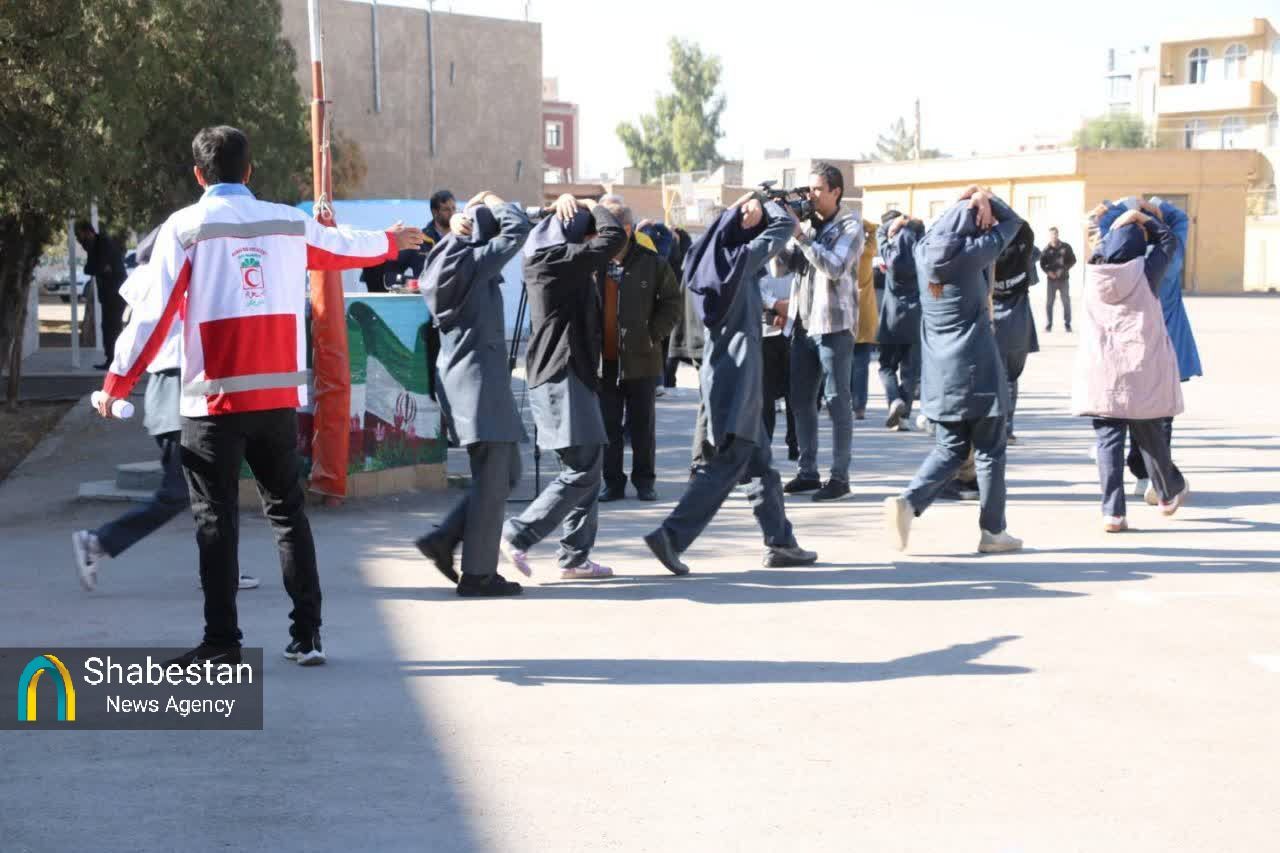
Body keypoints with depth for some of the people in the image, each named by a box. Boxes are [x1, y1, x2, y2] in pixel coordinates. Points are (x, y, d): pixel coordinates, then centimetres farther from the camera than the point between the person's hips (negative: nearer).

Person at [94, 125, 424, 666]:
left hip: (215, 401, -3)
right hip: (279, 396, 3)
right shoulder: (289, 223, 7)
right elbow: (347, 248, 25)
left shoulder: (185, 228, -4)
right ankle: (307, 636, 10)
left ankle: (222, 642, 2)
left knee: (216, 520, 2)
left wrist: (116, 383, -2)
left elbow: (154, 312, -9)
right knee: (288, 511, 12)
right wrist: (392, 240, 46)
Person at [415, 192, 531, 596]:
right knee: (492, 480, -4)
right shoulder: (475, 262, -12)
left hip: (460, 377, 10)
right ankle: (479, 574, 0)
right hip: (479, 379, -10)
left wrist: (458, 225, 17)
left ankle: (443, 538, 13)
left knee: (505, 473, 15)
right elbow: (517, 227, -12)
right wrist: (493, 203, 4)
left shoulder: (450, 260, 12)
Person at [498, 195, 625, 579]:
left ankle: (576, 556, 15)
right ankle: (518, 535, -7)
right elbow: (614, 237, -18)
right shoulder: (556, 260, -15)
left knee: (588, 467, 12)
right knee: (582, 470, -10)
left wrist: (574, 207, 11)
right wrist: (591, 206, 0)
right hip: (561, 377, -10)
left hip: (571, 375, 10)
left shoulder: (553, 259, 14)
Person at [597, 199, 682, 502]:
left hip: (641, 358, -2)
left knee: (643, 425, 8)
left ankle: (645, 481, 20)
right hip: (603, 361, 2)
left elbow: (672, 302, 3)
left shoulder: (651, 262, -6)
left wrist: (654, 334, -5)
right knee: (608, 425, 8)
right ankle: (612, 482, 17)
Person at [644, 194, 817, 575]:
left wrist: (739, 208, 15)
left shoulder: (714, 259, 7)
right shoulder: (742, 259, -11)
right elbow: (785, 224, -4)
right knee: (728, 464, -8)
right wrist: (760, 203, 12)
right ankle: (672, 535, -13)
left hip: (720, 370, 8)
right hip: (737, 375, -8)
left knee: (761, 462, 15)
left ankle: (780, 541, 21)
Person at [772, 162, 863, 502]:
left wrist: (800, 235, -17)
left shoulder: (849, 226, -3)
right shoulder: (806, 225, 15)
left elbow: (835, 268, -17)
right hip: (803, 324, 7)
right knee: (801, 399, 9)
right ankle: (807, 471, 17)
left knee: (837, 400, -4)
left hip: (834, 325, -6)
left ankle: (839, 476, -1)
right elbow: (783, 265, 9)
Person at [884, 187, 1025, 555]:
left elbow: (941, 227, 27)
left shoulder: (924, 251, 4)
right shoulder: (972, 253, -11)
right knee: (989, 452, 5)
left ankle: (909, 500, -10)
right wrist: (984, 200, 5)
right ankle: (993, 530, 10)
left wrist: (964, 203, 16)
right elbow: (1012, 222, 2)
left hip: (940, 373, 6)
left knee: (950, 449, 12)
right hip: (976, 370, -6)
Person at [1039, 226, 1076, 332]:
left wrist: (1063, 270, -11)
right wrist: (1048, 272, -12)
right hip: (1051, 279, 0)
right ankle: (1048, 324, 8)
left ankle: (1067, 324, 10)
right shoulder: (1046, 249, 2)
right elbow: (1042, 264, 7)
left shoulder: (1066, 247, 1)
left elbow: (1072, 260, 2)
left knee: (1066, 302, 2)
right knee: (1049, 302, 1)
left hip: (1064, 279, 0)